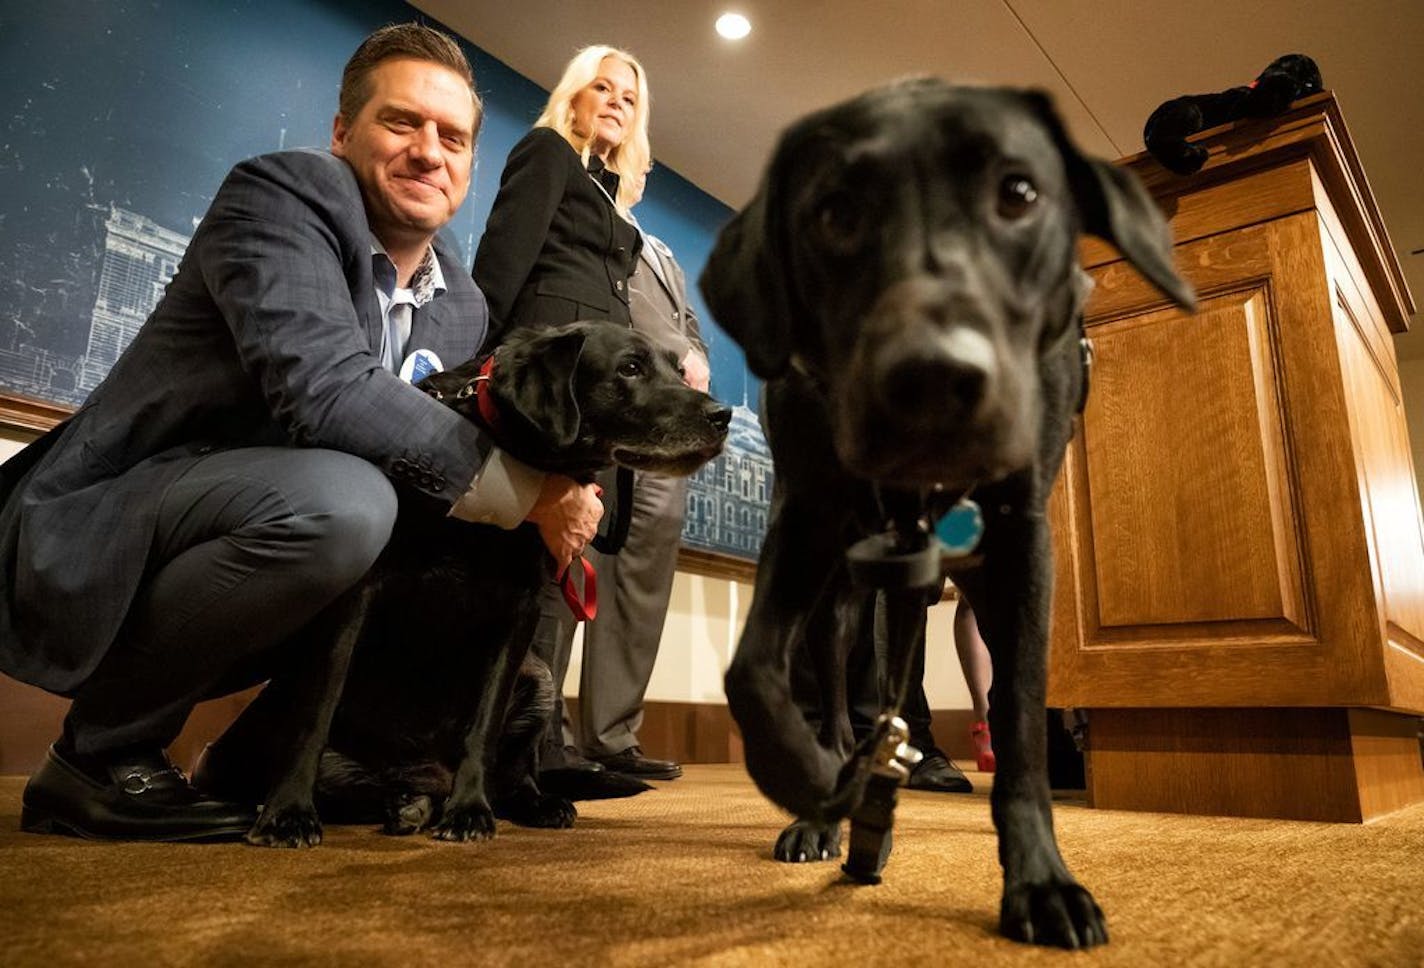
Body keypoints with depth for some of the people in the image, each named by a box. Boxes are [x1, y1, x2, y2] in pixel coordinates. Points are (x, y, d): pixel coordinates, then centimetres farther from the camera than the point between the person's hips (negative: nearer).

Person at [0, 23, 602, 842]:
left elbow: (453, 466, 6)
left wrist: (552, 505, -16)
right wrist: (516, 485, -26)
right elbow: (322, 387, -29)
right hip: (98, 535, -7)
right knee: (340, 497, -33)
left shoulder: (465, 309, 7)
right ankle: (99, 754, -9)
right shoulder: (282, 192, -12)